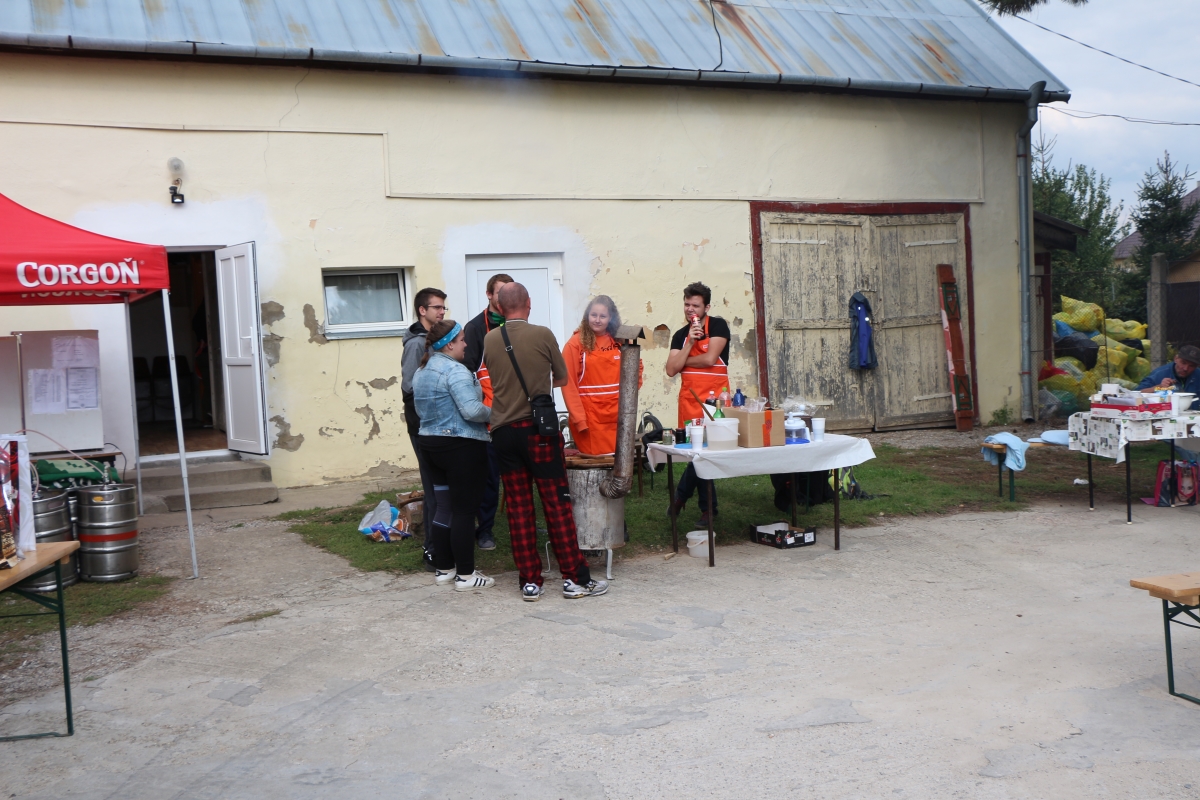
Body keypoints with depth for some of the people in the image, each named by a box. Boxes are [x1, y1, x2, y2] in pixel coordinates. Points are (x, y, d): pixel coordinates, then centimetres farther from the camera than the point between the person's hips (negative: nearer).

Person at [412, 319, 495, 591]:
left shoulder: (421, 372, 12)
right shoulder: (455, 371, -17)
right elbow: (472, 410, -25)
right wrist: (494, 414, -8)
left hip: (430, 444, 9)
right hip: (461, 446, -9)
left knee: (443, 507, 14)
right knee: (465, 510, -3)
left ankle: (443, 569, 21)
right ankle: (465, 575, 2)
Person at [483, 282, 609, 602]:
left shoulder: (489, 340, 2)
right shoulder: (542, 335, -6)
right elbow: (562, 378, 6)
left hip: (503, 431, 3)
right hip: (538, 428, -3)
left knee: (518, 507, 7)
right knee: (557, 503, 2)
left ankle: (529, 581, 10)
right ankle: (575, 578, 5)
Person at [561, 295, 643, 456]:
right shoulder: (575, 344, -4)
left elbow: (635, 368, 19)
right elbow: (568, 384, -7)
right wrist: (579, 420, -13)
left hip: (617, 417, 4)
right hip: (589, 419, -4)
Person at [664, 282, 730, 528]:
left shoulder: (717, 326, -2)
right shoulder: (680, 335, 12)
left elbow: (709, 359, -14)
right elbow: (671, 370, 1)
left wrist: (683, 361, 1)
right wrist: (689, 343, -8)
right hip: (688, 399, 4)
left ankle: (681, 495, 11)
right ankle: (708, 508, 17)